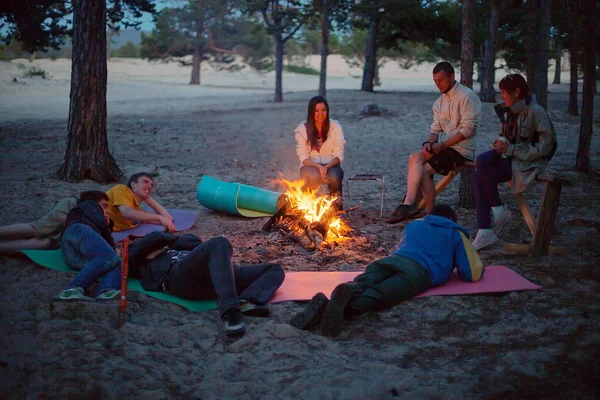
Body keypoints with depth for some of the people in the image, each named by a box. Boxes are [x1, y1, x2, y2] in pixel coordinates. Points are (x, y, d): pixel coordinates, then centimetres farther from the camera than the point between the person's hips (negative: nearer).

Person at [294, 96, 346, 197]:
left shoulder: (335, 126, -3)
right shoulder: (302, 128, -4)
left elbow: (338, 155, -6)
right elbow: (303, 157, -7)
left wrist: (326, 167, -25)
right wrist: (318, 167, -26)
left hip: (331, 166, 1)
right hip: (310, 166, 0)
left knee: (334, 177, -33)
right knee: (313, 176, -35)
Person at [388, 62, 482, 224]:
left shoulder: (467, 96, -8)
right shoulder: (440, 102, 16)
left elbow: (468, 128, -16)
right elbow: (436, 129, 13)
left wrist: (442, 145, -17)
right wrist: (429, 143, -10)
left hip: (461, 149, -6)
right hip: (443, 147, 7)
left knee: (423, 170, -24)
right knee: (415, 158, -19)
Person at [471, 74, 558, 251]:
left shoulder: (535, 112, -13)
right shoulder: (509, 111, 10)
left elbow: (545, 147, -17)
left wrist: (510, 149, -20)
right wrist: (500, 144, -3)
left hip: (528, 163, -8)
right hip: (511, 157, 8)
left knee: (482, 164, -28)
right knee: (477, 175, -20)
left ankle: (499, 211, -11)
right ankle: (485, 232, -19)